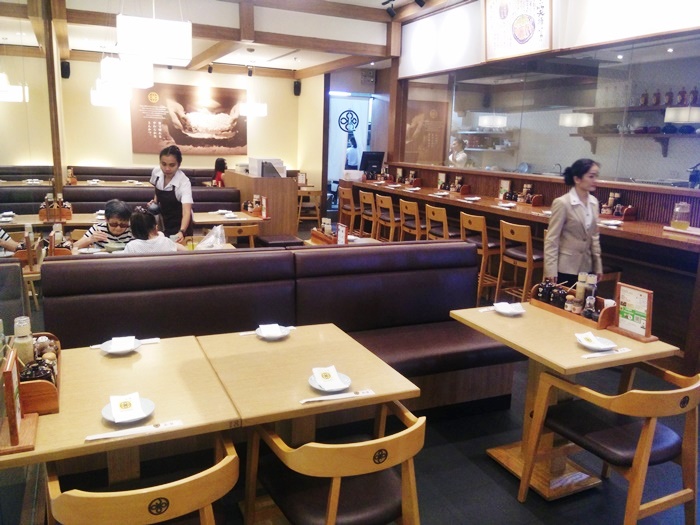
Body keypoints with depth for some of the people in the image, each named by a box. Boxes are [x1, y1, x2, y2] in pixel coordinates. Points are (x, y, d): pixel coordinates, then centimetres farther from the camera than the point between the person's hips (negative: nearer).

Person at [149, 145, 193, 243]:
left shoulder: (184, 182, -29)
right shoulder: (156, 172, -13)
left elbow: (187, 211, -41)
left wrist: (182, 232, -57)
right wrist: (155, 200, -6)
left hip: (179, 225, -5)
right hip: (164, 222, 5)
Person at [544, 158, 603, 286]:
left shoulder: (593, 202, 6)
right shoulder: (562, 203, -14)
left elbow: (594, 236, 13)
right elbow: (551, 239, -14)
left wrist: (598, 265, 12)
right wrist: (550, 269, -17)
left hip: (587, 267, 6)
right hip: (565, 268, -6)